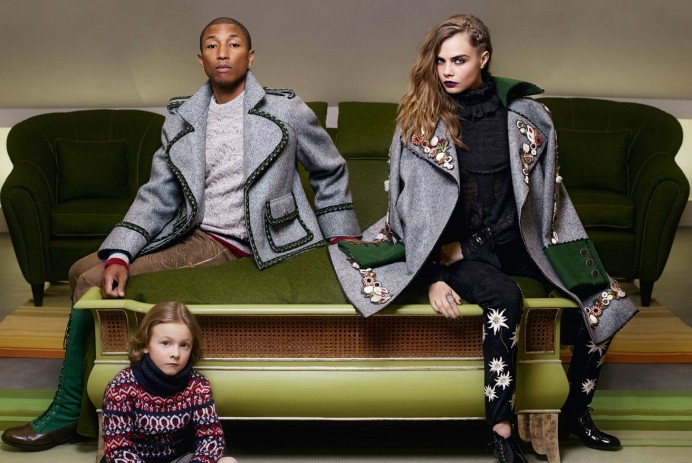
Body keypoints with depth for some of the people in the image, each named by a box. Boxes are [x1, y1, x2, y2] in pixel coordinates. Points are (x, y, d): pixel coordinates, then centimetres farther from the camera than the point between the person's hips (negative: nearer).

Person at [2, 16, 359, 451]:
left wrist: (342, 240, 6)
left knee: (92, 284, -15)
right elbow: (157, 196, -1)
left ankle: (68, 413, 1)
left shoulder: (286, 110, -5)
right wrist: (118, 254, -16)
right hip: (188, 234, 6)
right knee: (84, 269, 2)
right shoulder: (181, 119, 6)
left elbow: (331, 172, 8)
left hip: (227, 247, -6)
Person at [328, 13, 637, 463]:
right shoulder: (419, 120, -6)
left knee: (608, 298, -9)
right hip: (454, 247, -4)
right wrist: (433, 278, -17)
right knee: (505, 297, -34)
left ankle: (576, 411, 8)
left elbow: (548, 189, 10)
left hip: (512, 238, 4)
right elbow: (410, 206, -8)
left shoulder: (525, 114, -1)